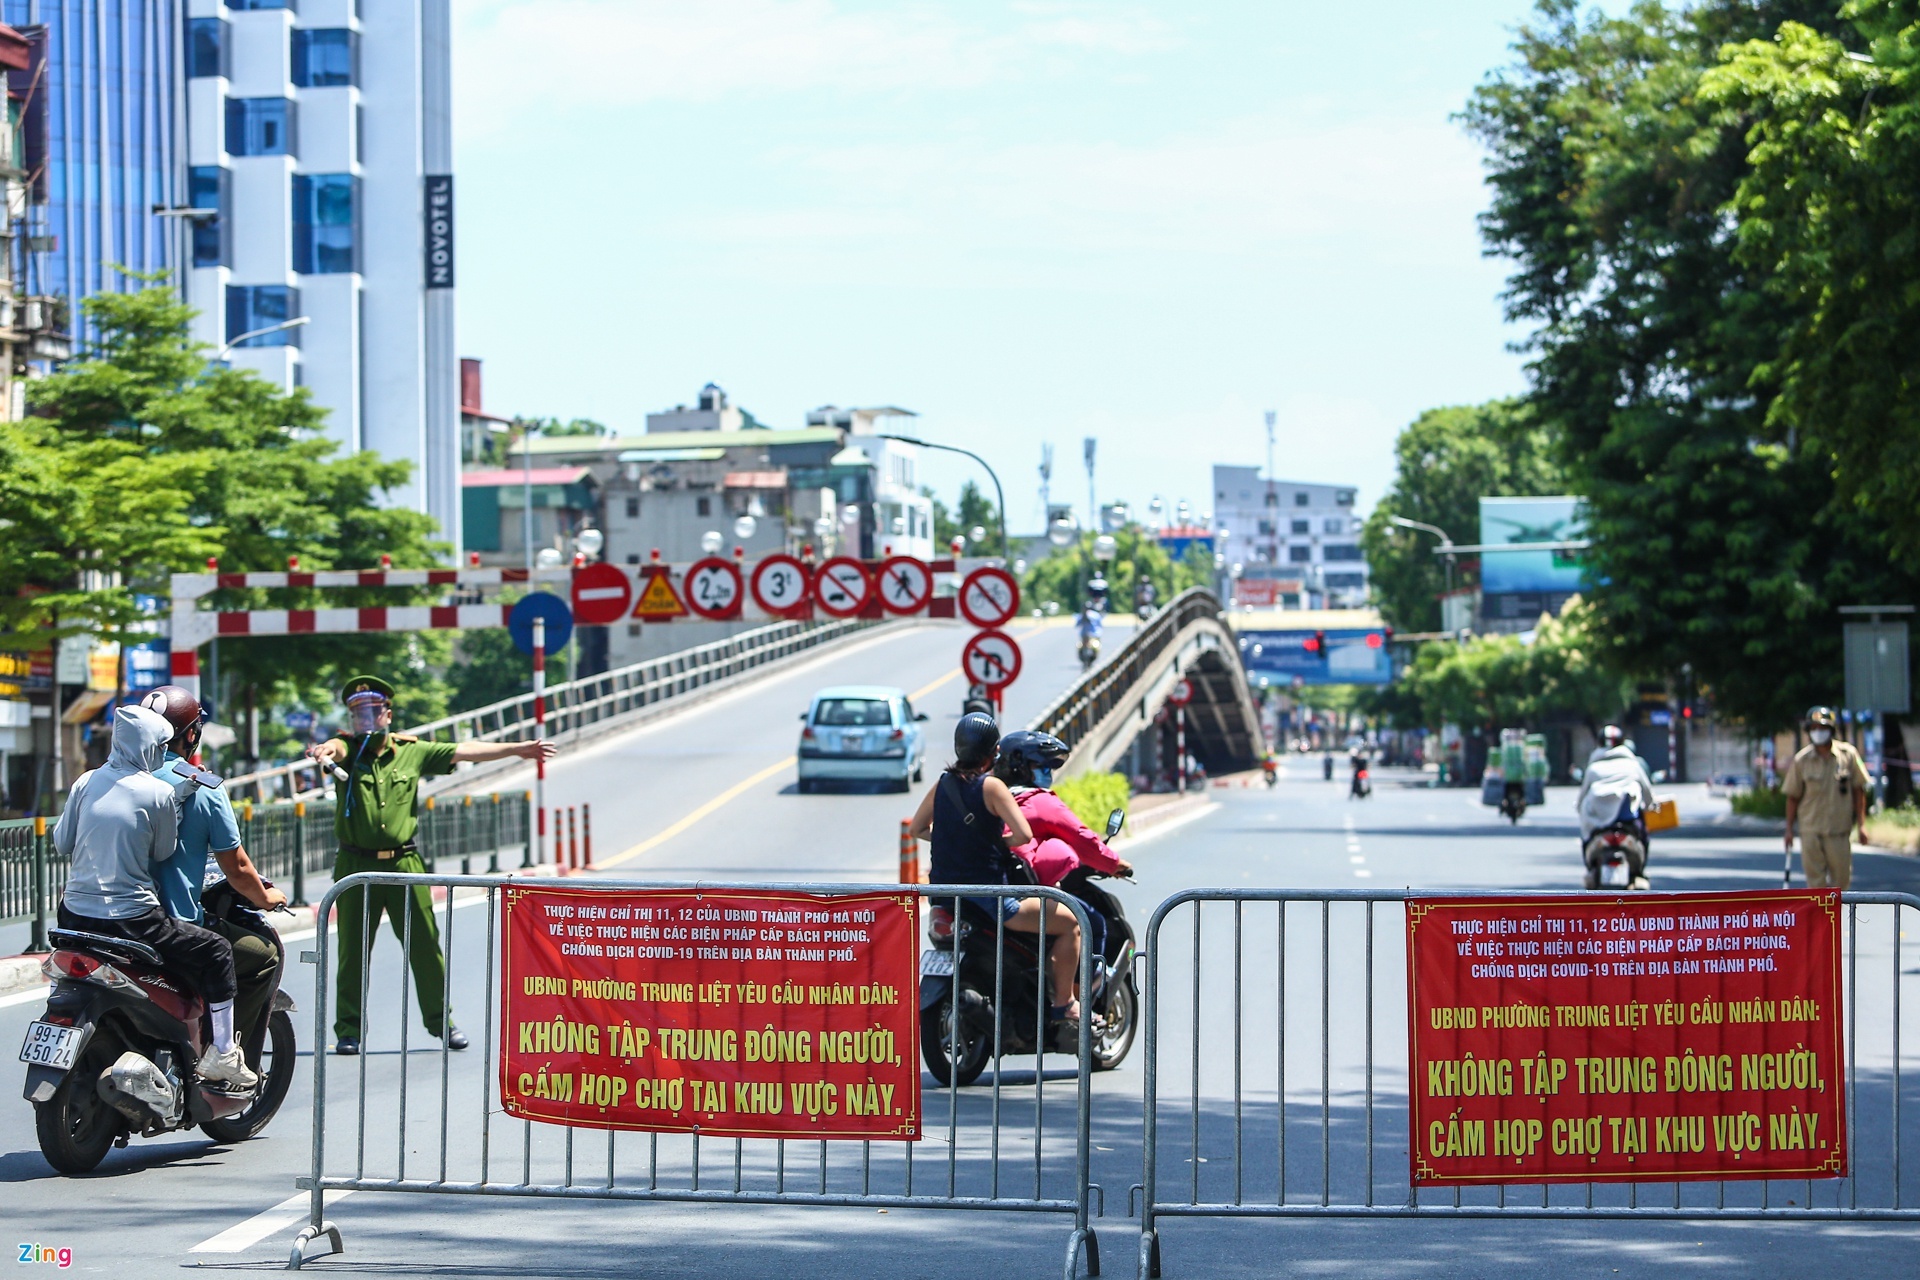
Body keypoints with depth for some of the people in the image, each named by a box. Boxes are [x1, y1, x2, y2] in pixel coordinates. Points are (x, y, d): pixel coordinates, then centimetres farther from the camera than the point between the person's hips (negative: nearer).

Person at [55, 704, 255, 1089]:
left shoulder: (86, 783, 4)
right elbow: (163, 853, 2)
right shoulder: (159, 793, -9)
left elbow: (61, 843, 10)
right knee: (216, 953, 8)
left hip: (75, 915, 6)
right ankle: (221, 1056, 8)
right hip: (131, 920, -6)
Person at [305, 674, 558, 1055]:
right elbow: (334, 749, -21)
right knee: (353, 950, 2)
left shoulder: (412, 751, 8)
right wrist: (325, 751, -47)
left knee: (424, 944, 3)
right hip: (356, 865, -1)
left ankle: (440, 1020, 17)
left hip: (403, 863, 1)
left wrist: (517, 749, 9)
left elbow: (463, 752, 10)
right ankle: (348, 1029, 11)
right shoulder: (346, 748, 2)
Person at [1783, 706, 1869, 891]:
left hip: (1839, 829, 0)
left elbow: (1858, 790, 5)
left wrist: (1861, 824, 2)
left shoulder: (1848, 754, 0)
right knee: (1815, 882, -1)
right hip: (1810, 830, 0)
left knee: (1841, 879, 5)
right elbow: (1792, 797, 5)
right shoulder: (1801, 760, -1)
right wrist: (1789, 829, 3)